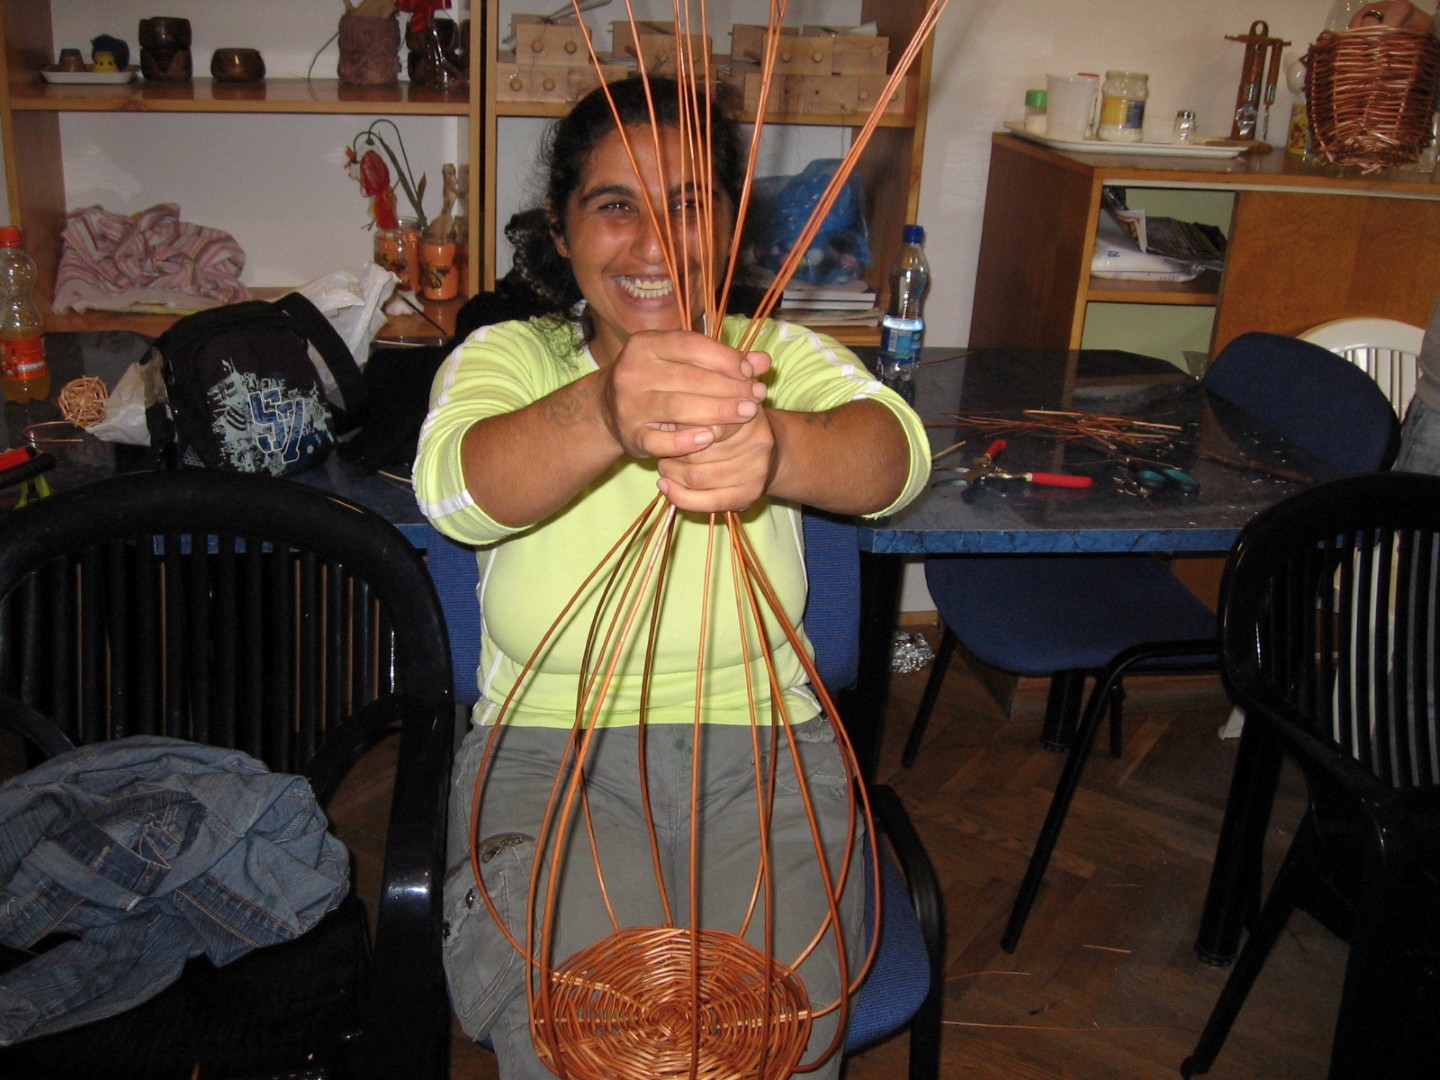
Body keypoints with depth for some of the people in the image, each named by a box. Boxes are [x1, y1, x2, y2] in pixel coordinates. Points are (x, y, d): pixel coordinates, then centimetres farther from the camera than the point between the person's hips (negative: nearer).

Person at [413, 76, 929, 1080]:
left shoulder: (781, 354, 0)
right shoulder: (507, 357, -3)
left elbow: (896, 451, -22)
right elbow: (454, 482, -27)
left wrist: (773, 445, -47)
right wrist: (603, 415, -50)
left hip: (766, 754, 1)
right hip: (548, 759, 0)